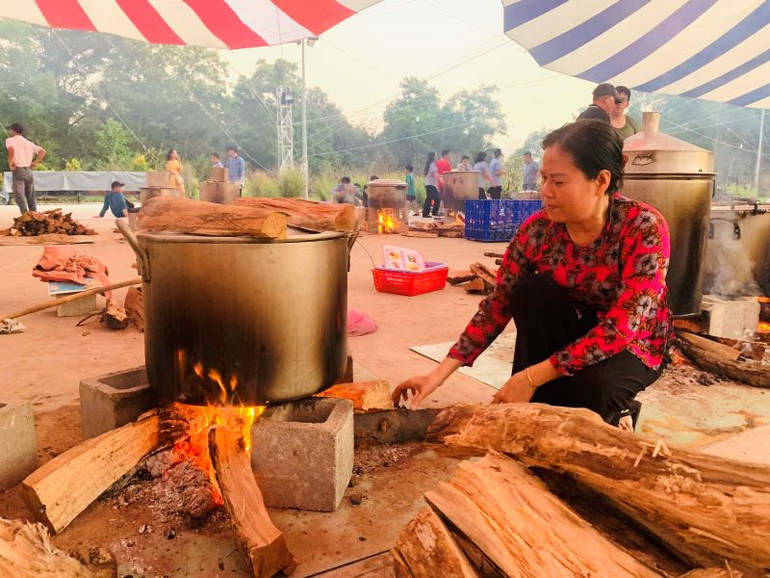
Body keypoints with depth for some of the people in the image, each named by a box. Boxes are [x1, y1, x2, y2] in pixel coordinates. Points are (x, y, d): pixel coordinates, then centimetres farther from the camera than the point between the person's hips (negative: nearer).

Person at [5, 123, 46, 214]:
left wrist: (10, 162, -10)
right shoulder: (28, 142, 16)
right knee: (30, 195, 14)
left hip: (18, 170, -5)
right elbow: (43, 151, 7)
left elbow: (11, 149, -21)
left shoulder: (10, 140, 0)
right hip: (28, 170, 6)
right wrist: (35, 163, 8)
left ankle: (25, 214, -31)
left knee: (18, 193, -14)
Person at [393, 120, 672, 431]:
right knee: (530, 290, -27)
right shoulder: (536, 230, -18)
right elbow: (499, 304, -13)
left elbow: (623, 327, -32)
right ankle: (540, 405, -11)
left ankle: (612, 417, 3)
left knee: (591, 388, -35)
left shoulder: (644, 228, -27)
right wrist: (439, 373, -20)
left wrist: (531, 377, -36)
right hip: (573, 334, 3)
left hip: (634, 342, -3)